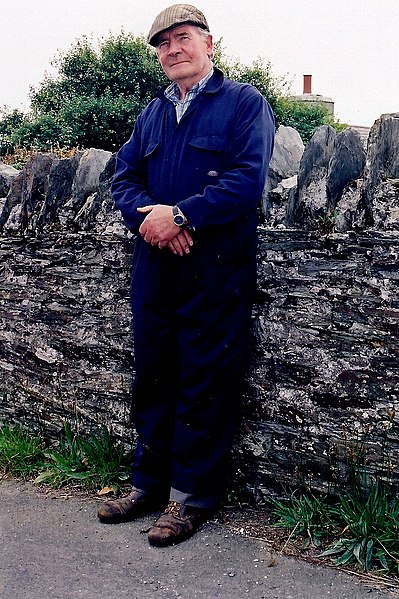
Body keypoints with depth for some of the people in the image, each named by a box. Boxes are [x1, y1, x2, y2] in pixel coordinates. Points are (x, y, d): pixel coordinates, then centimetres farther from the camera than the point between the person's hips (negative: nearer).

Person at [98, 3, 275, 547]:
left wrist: (179, 215, -18)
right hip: (155, 263, 6)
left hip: (216, 269, -6)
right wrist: (147, 217, -10)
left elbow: (248, 179, -13)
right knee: (153, 374, 11)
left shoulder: (244, 103, 0)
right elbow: (125, 176, 11)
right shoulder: (152, 113, 19)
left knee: (205, 381, 0)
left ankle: (192, 495, 12)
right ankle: (150, 483, 24)